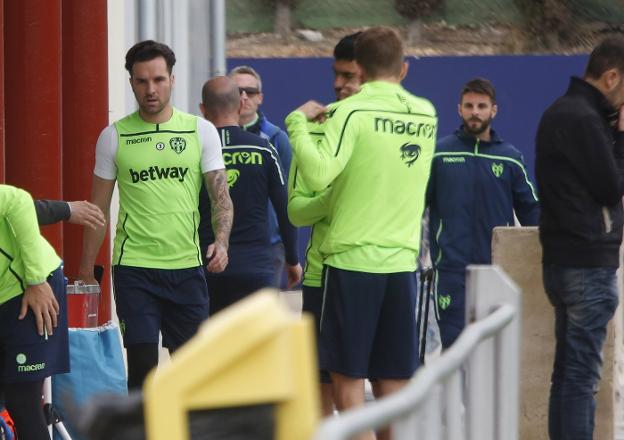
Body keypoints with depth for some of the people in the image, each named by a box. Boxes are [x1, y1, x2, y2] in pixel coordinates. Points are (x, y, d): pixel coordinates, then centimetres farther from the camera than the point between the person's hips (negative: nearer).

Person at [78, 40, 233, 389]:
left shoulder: (202, 131, 4)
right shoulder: (114, 137, 3)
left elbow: (220, 194, 1)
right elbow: (99, 208, 8)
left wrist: (222, 242, -17)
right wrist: (86, 270, 6)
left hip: (187, 267, 1)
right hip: (134, 268, -1)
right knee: (142, 364, -8)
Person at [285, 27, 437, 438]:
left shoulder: (352, 112, -10)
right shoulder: (426, 115, 8)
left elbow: (318, 175, -21)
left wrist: (299, 121, -8)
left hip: (352, 258, -5)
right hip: (403, 260, 5)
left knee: (347, 376, 2)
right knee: (394, 381, 9)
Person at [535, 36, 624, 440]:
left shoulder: (564, 112, 16)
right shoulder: (582, 119, -16)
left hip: (566, 260, 10)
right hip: (589, 263, -10)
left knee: (570, 373, 13)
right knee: (581, 376, -9)